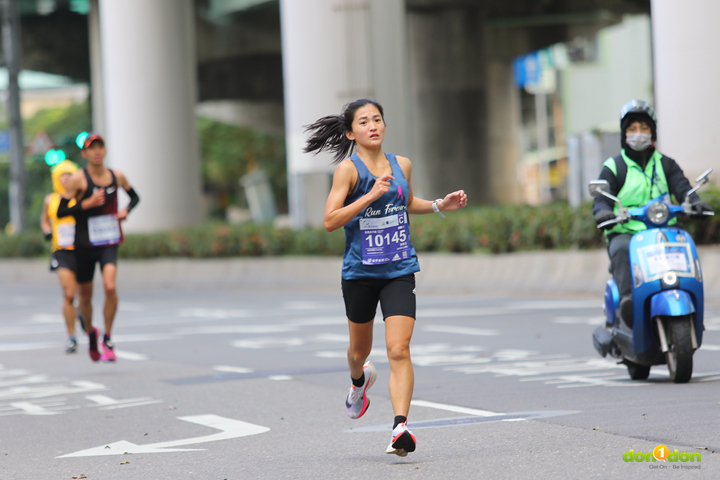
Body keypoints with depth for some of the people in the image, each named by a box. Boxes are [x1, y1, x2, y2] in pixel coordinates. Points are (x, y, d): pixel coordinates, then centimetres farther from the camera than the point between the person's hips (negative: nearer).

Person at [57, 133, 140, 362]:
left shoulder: (117, 176, 4)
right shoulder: (78, 179, -7)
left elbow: (135, 197, 23)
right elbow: (60, 212, -9)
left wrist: (126, 210, 2)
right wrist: (87, 204, -20)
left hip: (109, 243, 1)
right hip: (84, 245, -1)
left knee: (110, 287, -23)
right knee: (85, 296, 10)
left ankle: (107, 339, -9)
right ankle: (90, 331, 40)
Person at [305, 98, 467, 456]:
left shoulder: (401, 165, 5)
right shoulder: (348, 169, -9)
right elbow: (330, 221, -17)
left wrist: (439, 206, 11)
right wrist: (371, 195, -24)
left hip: (399, 271, 1)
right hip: (360, 272, -1)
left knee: (398, 349, -15)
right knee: (360, 349, 17)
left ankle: (400, 427, -20)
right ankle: (359, 380, 53)